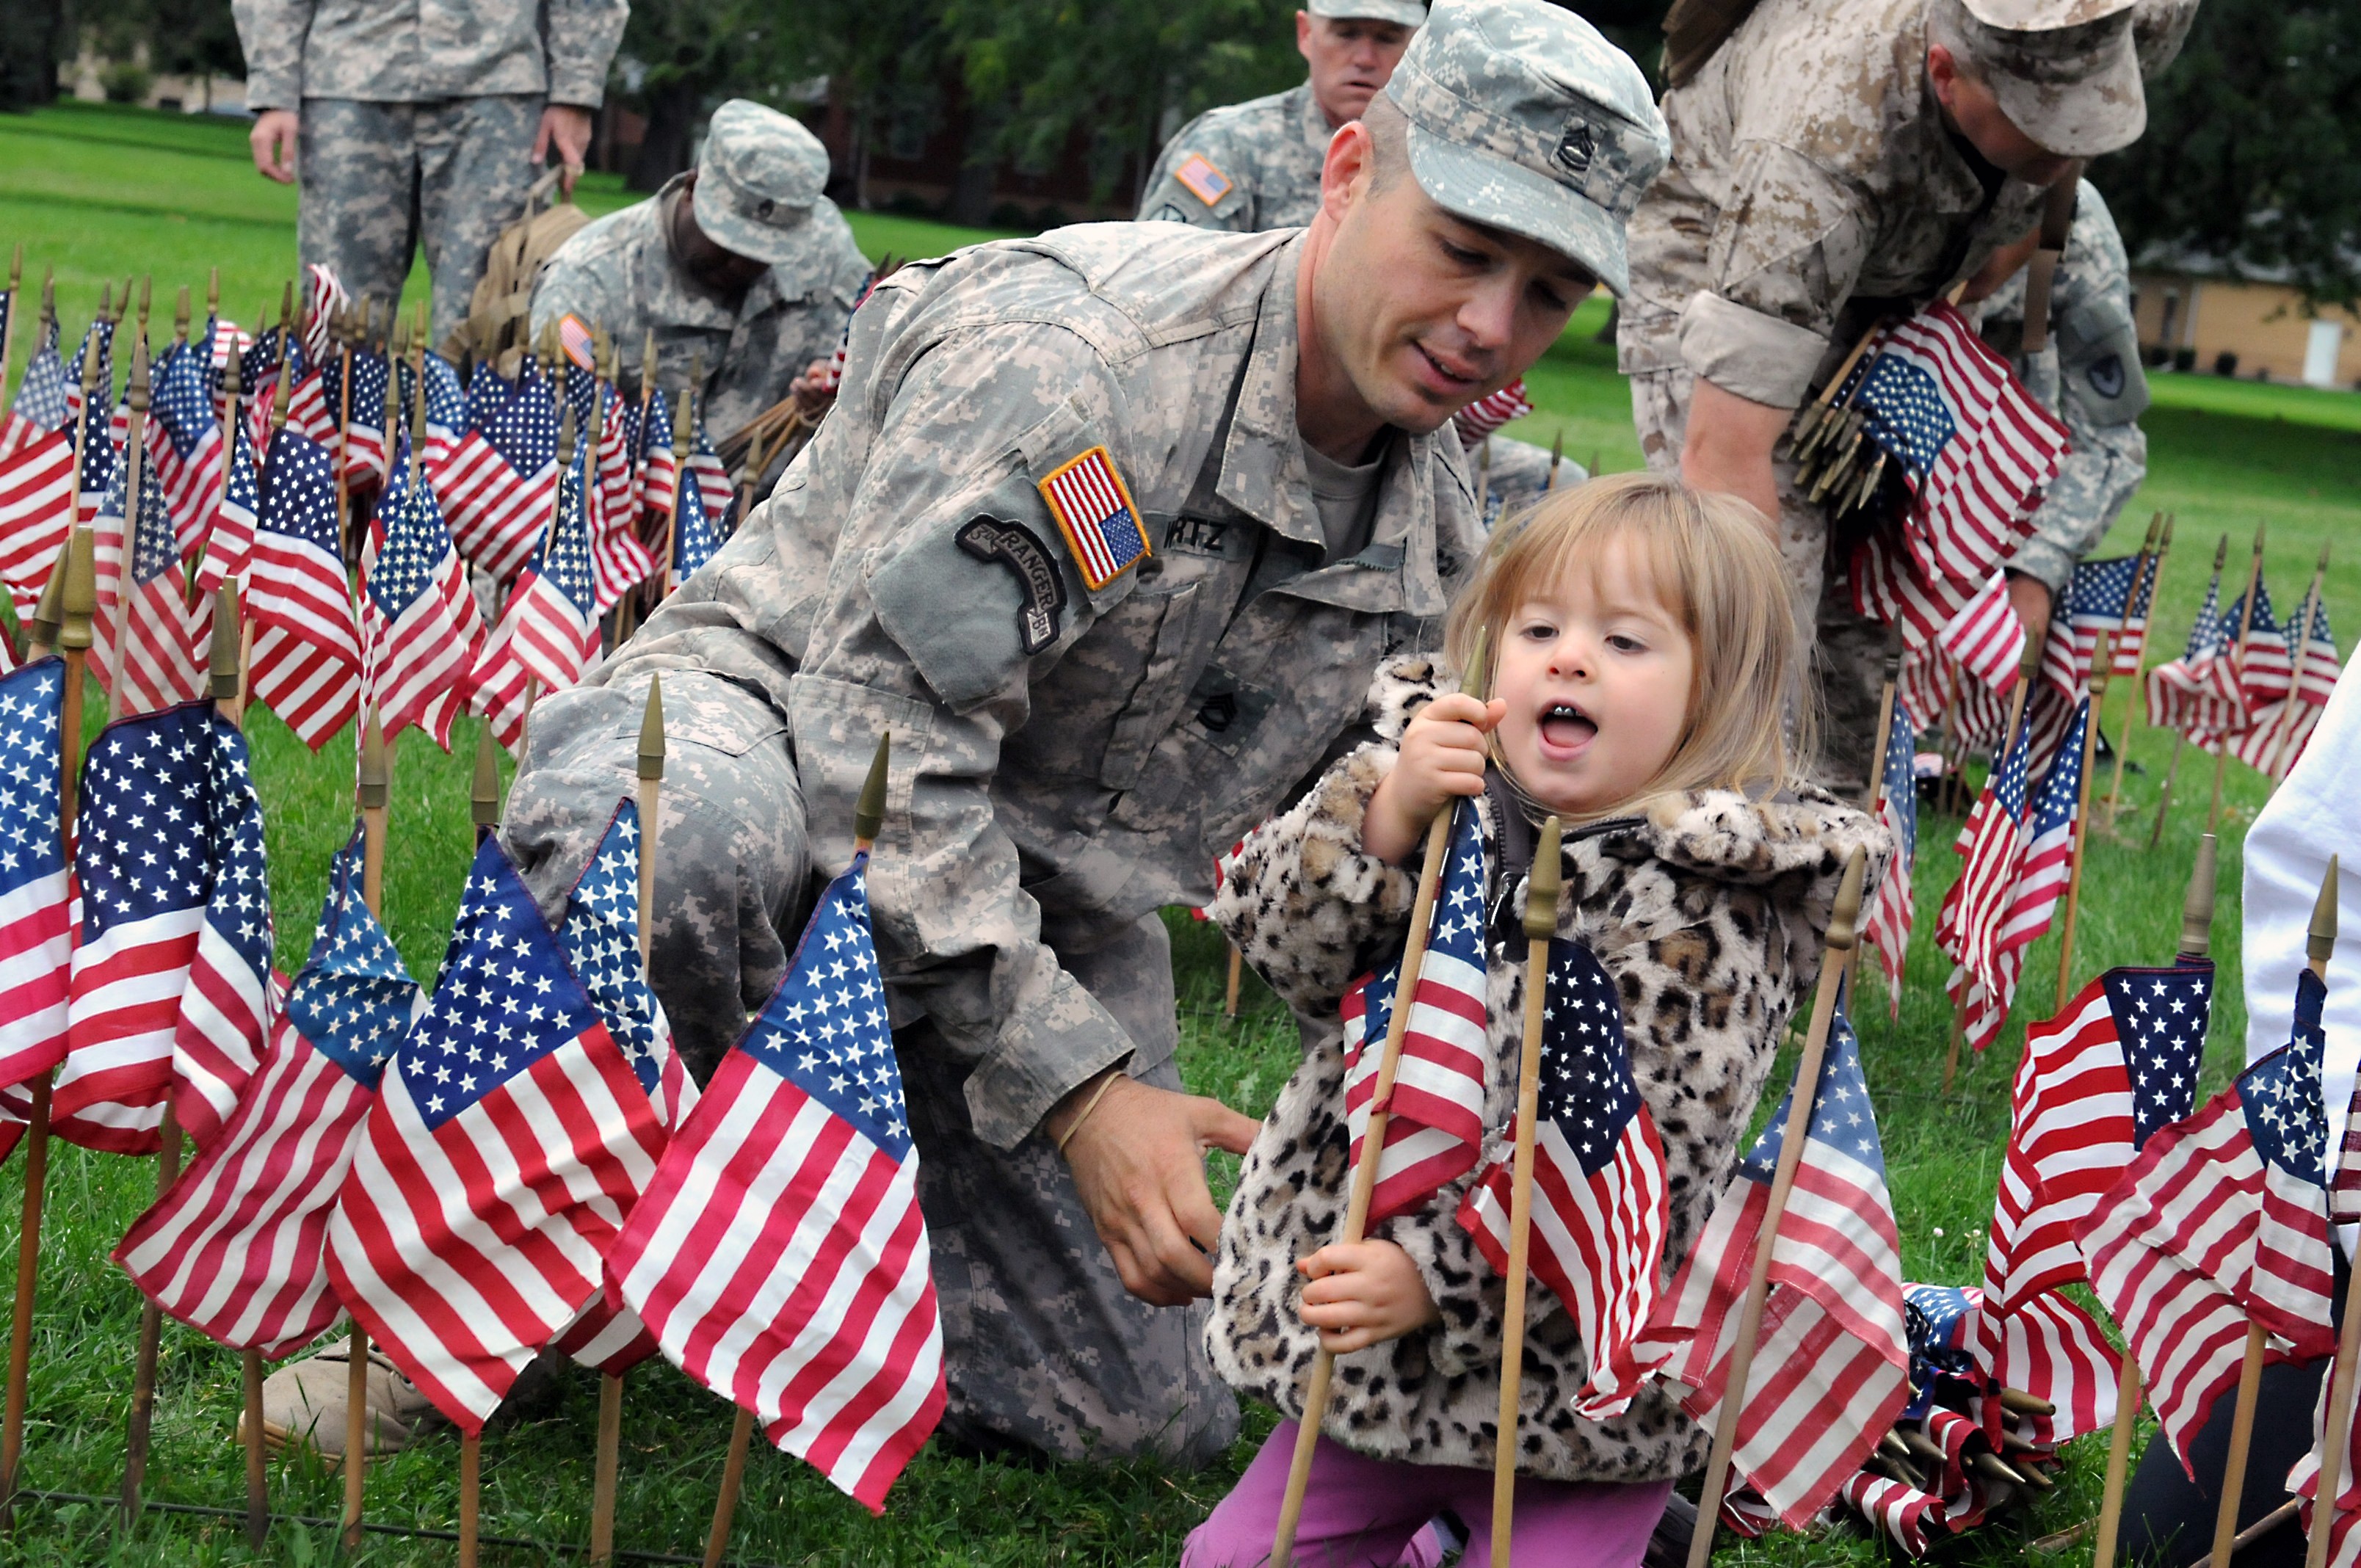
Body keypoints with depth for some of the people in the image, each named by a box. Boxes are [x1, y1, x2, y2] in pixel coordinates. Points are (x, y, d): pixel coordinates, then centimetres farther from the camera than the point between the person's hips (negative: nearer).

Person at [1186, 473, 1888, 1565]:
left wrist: (1437, 1278, -26)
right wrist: (1385, 815, -24)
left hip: (1568, 1374, -5)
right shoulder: (1440, 774, 0)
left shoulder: (1699, 899, -17)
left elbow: (1643, 1163, -21)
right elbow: (1284, 948, -7)